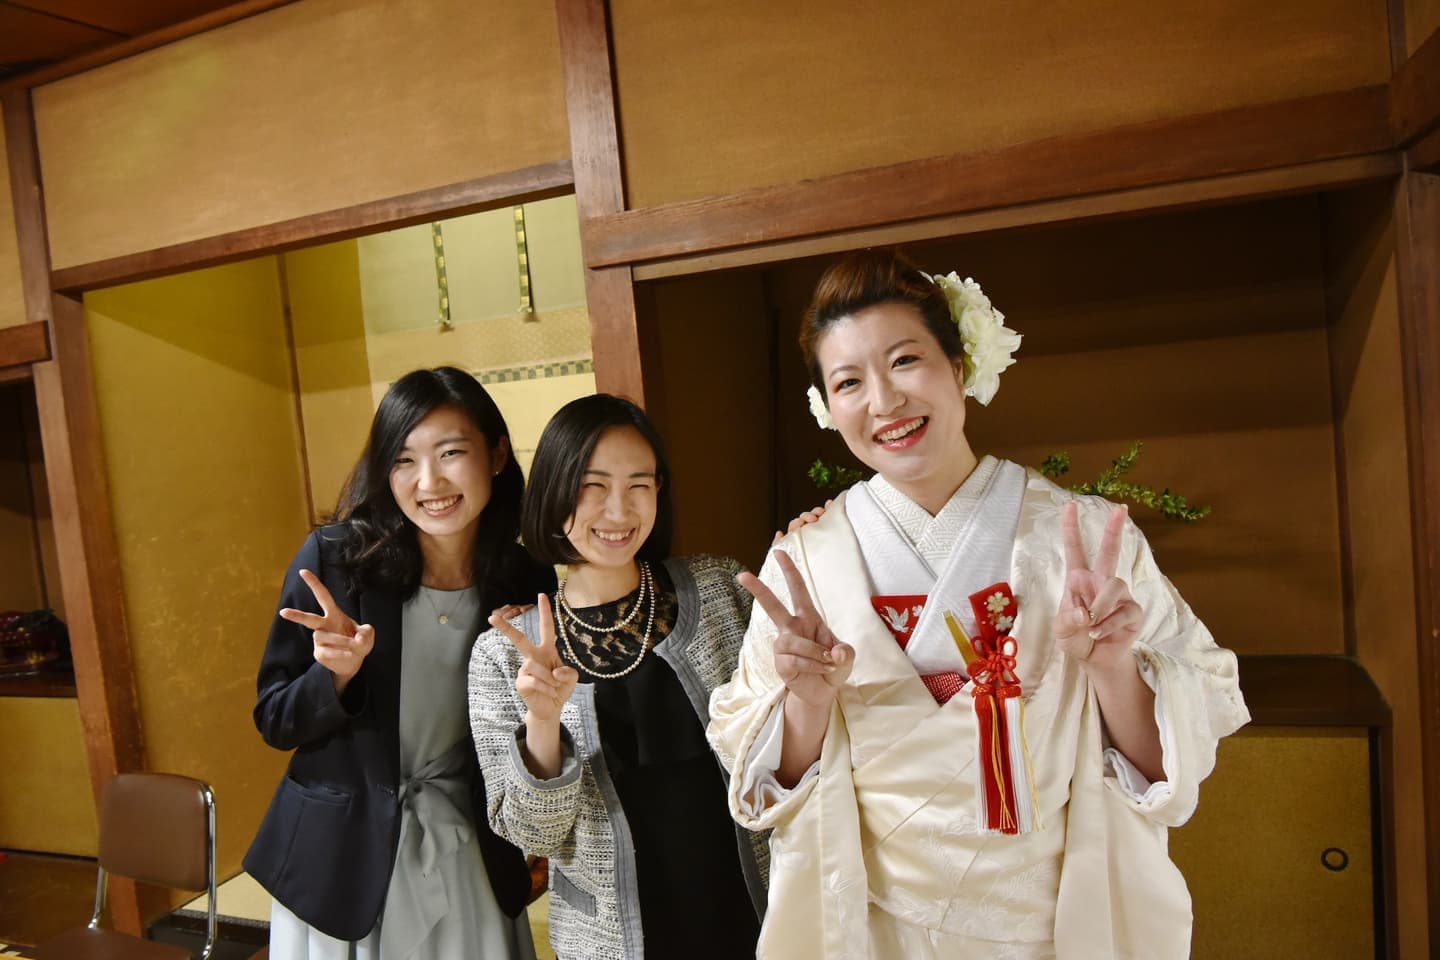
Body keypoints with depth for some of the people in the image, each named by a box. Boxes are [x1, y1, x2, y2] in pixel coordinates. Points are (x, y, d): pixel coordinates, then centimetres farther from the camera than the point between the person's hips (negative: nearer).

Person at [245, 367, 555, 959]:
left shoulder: (529, 584, -8)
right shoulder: (334, 558, -14)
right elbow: (275, 723, -5)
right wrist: (337, 674, -23)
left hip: (469, 863, 2)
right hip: (343, 859, -1)